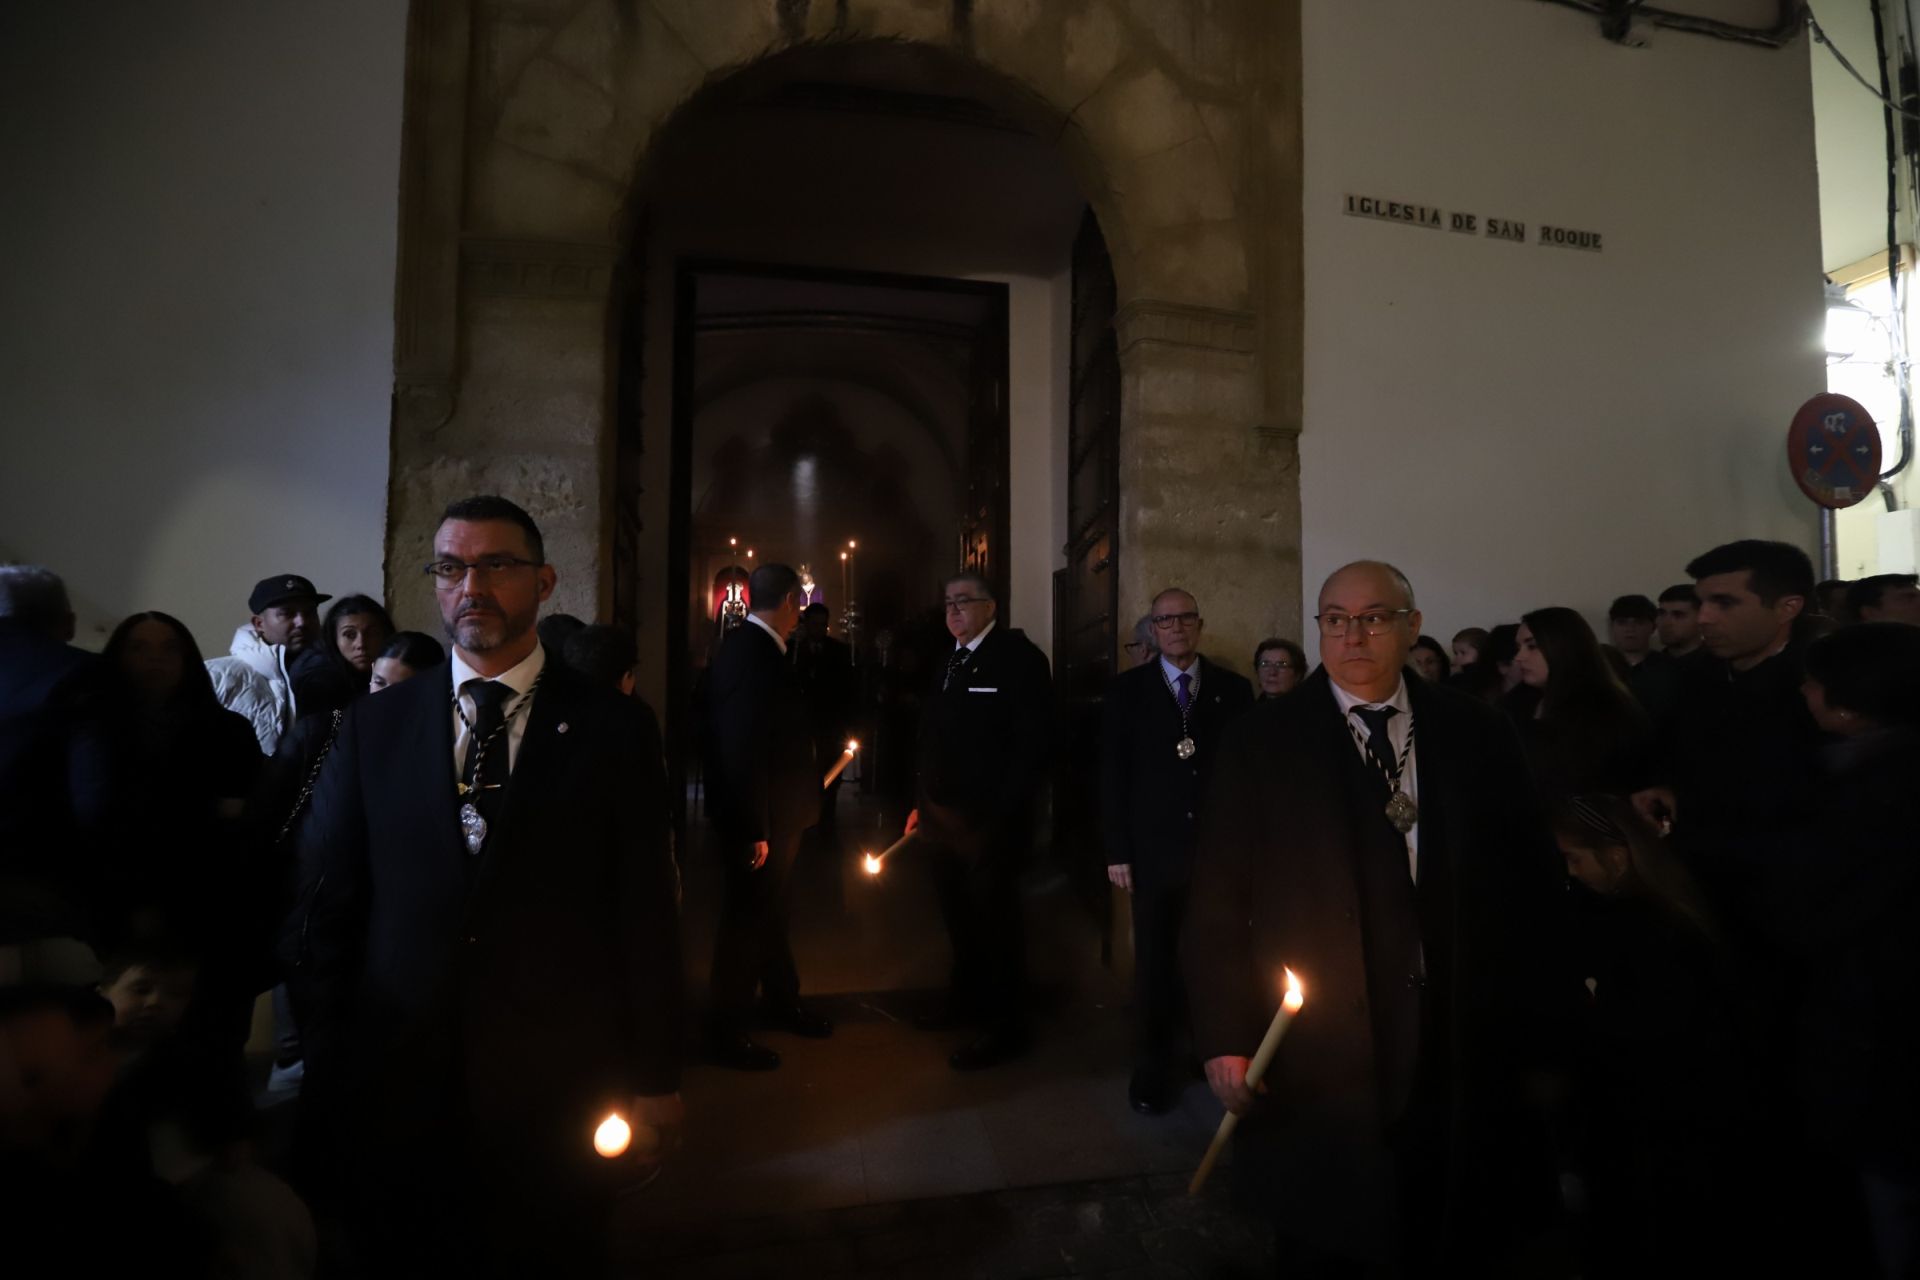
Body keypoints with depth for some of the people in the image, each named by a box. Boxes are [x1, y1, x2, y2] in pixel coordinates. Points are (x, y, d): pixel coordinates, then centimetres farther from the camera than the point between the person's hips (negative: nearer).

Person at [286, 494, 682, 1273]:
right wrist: (325, 1064, 2)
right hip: (395, 1085, 2)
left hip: (556, 1091, -1)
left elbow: (647, 913, -6)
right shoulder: (373, 728, 0)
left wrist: (655, 1081, -3)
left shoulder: (610, 733, -7)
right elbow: (322, 904, 4)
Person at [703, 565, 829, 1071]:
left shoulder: (750, 647, 6)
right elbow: (743, 749, -27)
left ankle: (781, 1002, 42)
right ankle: (726, 1031, 24)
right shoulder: (753, 654, -24)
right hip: (759, 819, -10)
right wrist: (756, 831, -24)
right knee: (748, 918, 6)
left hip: (773, 814, 10)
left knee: (772, 911, 23)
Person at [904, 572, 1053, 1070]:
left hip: (990, 821, -7)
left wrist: (1004, 811, -20)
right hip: (942, 819, 8)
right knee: (958, 917, 20)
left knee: (995, 920, 5)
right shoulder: (948, 664, 14)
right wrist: (922, 802, 14)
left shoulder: (1019, 656, -11)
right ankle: (967, 1000, 39)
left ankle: (1008, 1026, 21)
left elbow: (1034, 743, -17)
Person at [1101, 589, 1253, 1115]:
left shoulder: (1234, 689, 6)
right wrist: (1118, 851, -3)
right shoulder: (1126, 690, 3)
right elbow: (1112, 774, 1)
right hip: (1154, 849, 0)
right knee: (1155, 963, 8)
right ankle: (1151, 1070, 24)